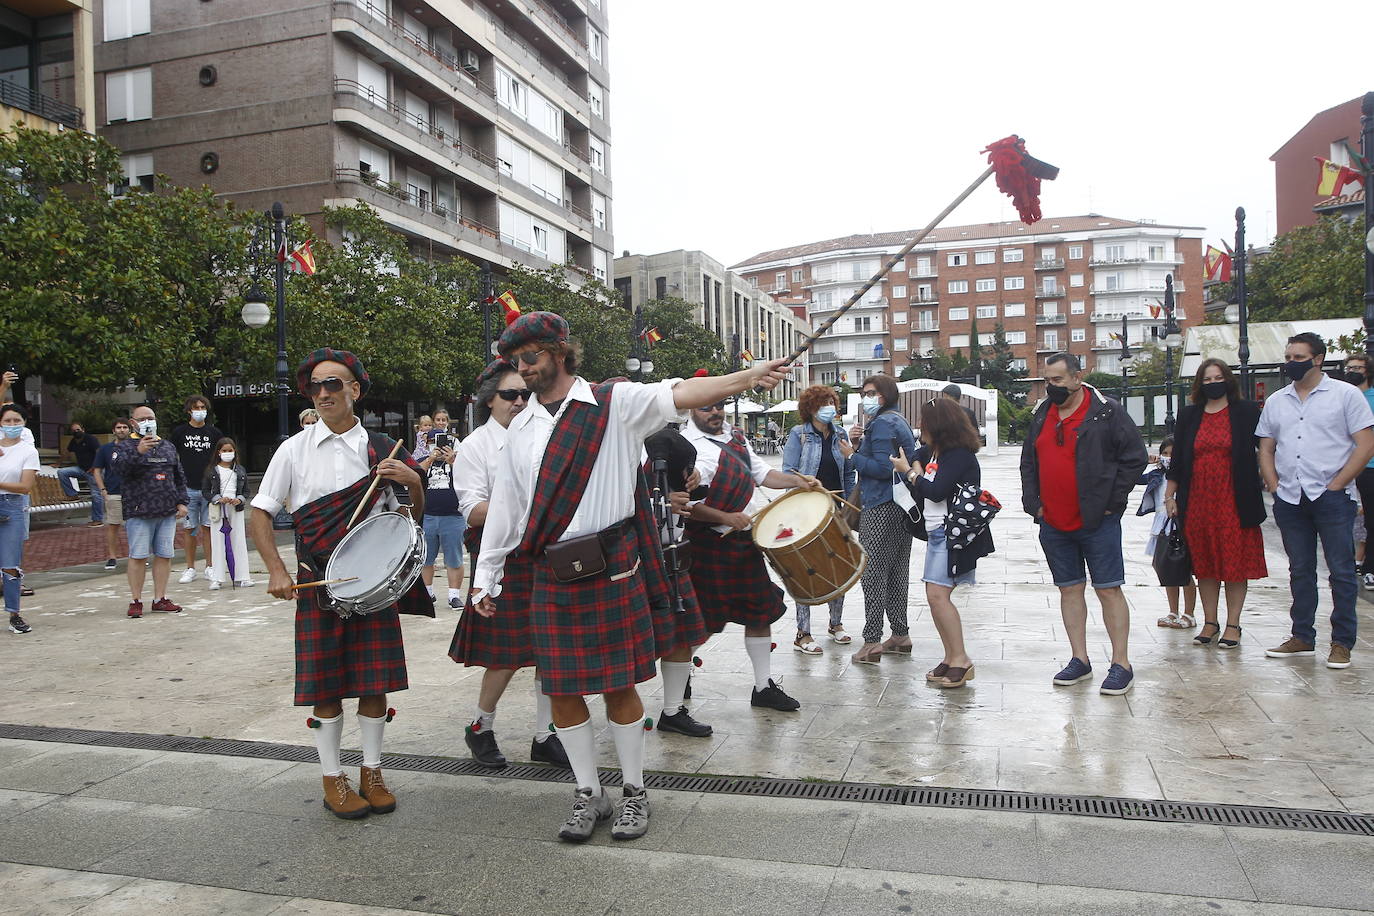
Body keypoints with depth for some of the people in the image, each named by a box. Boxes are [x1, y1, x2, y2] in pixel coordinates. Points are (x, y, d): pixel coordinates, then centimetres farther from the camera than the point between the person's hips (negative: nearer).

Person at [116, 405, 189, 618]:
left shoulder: (168, 447, 18)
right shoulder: (125, 447, 3)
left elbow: (179, 477, 20)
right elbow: (122, 467, -18)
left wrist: (182, 502, 10)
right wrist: (138, 452, -34)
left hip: (167, 512, 4)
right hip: (139, 513, -4)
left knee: (164, 555, 6)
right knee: (138, 556, -2)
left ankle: (160, 599, 14)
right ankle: (135, 600, 6)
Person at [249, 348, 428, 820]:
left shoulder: (381, 448, 5)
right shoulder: (295, 449, 1)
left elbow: (417, 512, 11)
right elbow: (260, 514, 2)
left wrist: (413, 481, -11)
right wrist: (277, 571, -10)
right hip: (317, 582, -1)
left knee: (376, 680, 5)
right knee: (326, 685, 5)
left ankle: (372, 772, 22)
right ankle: (332, 780, 19)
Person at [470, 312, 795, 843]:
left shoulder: (614, 404, -3)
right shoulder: (521, 427, 12)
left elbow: (679, 395, -17)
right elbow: (505, 504, 16)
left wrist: (749, 377, -32)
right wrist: (486, 575, 18)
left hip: (611, 570, -4)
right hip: (551, 578, 5)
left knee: (619, 687, 5)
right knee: (562, 692, 8)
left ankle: (634, 793, 24)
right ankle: (589, 795, 27)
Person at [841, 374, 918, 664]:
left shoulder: (882, 423, -13)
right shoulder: (899, 420, 18)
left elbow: (883, 468, -21)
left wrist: (853, 455, -11)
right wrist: (858, 444, 4)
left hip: (881, 509, -10)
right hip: (902, 506, 10)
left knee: (873, 573, -6)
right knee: (897, 572, 15)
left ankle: (872, 642, -5)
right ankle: (900, 635, 23)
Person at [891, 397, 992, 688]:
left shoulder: (959, 454, -13)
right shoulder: (932, 451, 15)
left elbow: (937, 491, -19)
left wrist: (909, 472, -7)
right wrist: (915, 470, 2)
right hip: (936, 532, 10)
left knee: (938, 595, -15)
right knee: (936, 597, 8)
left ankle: (961, 660, -8)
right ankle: (951, 658, 15)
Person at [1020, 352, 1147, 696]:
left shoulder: (1107, 413, -6)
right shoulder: (1042, 416, 11)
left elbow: (1135, 457, -6)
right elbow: (1028, 463, 19)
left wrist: (1112, 501, -9)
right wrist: (1032, 503, 8)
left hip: (1097, 522, -5)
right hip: (1053, 523, 6)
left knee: (1108, 590, 0)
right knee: (1069, 589, 10)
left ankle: (1121, 664, 7)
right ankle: (1080, 660, 19)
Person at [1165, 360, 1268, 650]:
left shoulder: (1246, 412, 1)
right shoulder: (1188, 416, 9)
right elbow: (1177, 459, 10)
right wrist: (1169, 496, 8)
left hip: (1234, 500, -2)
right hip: (1197, 501, 3)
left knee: (1236, 561, 2)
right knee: (1204, 562, 8)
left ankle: (1232, 625, 12)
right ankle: (1210, 622, 19)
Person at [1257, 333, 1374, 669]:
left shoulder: (1345, 394, 0)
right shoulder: (1275, 401, 13)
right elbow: (1266, 449, 16)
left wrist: (1335, 486, -10)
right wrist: (1275, 487, 3)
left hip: (1332, 497, -4)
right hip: (1289, 500, 4)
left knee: (1342, 571, -1)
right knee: (1300, 571, 11)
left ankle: (1342, 642, 7)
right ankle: (1302, 637, 19)